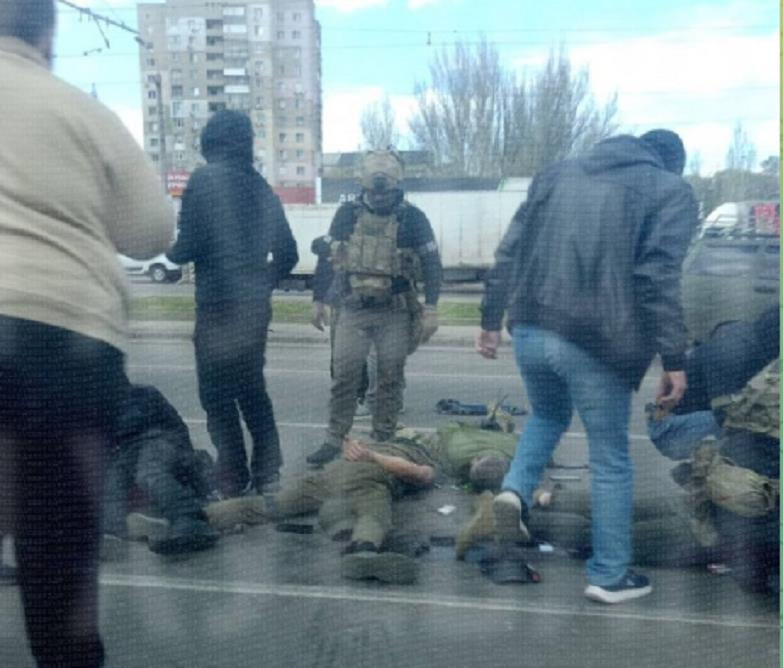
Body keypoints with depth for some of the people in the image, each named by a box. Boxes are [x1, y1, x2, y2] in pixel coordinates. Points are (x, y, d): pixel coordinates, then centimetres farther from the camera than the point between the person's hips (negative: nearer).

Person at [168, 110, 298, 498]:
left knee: (219, 397, 2)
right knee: (253, 391, 17)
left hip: (220, 306, -6)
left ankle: (234, 483, 5)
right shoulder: (262, 188, 13)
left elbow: (189, 246, -13)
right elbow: (288, 254, 15)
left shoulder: (206, 179, -6)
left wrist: (172, 251, 9)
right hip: (256, 306, 7)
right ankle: (268, 474, 17)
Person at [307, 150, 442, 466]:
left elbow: (431, 262, -2)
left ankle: (382, 443, 16)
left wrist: (431, 309, -10)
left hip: (395, 314, -1)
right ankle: (334, 441, 11)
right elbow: (327, 256, 10)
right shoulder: (348, 214, 4)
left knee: (390, 379, 4)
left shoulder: (412, 218, -3)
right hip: (352, 310, 2)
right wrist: (318, 299, 8)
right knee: (344, 376, 1)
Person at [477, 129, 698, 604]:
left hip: (532, 331, 4)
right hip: (599, 344, -4)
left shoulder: (558, 173, 17)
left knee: (548, 416, 32)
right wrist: (675, 360, -9)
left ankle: (517, 490, 9)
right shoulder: (672, 190, 4)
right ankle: (610, 575, 23)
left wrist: (492, 319, 15)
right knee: (611, 461, 13)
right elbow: (658, 279, -10)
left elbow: (510, 253, 12)